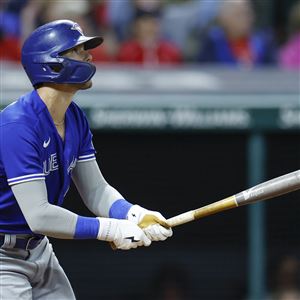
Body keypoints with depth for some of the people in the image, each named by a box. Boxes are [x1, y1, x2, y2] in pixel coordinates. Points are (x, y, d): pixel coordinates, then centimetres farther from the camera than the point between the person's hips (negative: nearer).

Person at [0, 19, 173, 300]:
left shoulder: (75, 119, 3)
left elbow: (95, 190, 4)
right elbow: (39, 216, -30)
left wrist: (137, 215, -16)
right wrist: (112, 230, -25)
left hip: (40, 252, 9)